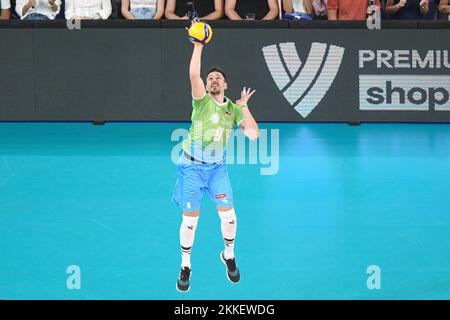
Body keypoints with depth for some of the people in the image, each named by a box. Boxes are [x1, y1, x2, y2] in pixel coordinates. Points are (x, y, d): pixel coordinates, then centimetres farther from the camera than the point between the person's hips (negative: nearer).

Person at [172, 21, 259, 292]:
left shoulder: (234, 109, 1)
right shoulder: (202, 101, -10)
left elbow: (253, 135, -8)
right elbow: (194, 74, -28)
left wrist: (244, 106, -12)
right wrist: (199, 45, -34)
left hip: (217, 167, 3)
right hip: (192, 166, -3)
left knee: (228, 214, -3)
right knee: (190, 218, -1)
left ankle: (229, 255, 23)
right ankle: (186, 266, 15)